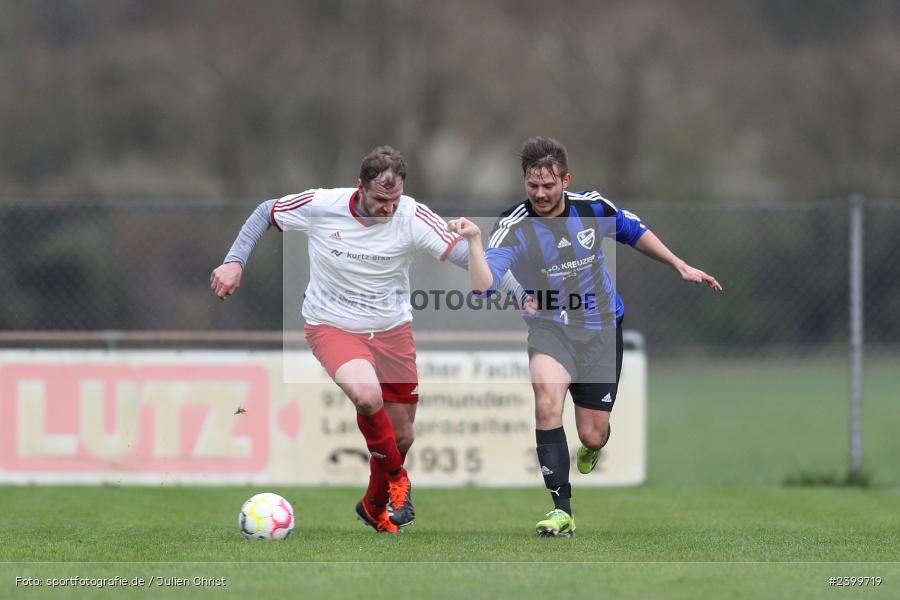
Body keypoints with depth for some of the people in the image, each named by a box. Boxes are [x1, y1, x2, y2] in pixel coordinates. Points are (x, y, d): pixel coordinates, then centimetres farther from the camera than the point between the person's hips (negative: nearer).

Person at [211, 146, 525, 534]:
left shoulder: (413, 218, -18)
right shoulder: (320, 206, -18)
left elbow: (466, 253, -24)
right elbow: (265, 213, 1)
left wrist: (523, 294, -35)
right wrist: (235, 262, -9)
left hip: (391, 330, 3)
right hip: (332, 327, -3)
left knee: (401, 437, 10)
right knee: (367, 394, -33)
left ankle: (375, 506, 43)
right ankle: (396, 478, -6)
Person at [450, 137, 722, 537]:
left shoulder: (592, 208, -8)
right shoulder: (513, 226, -18)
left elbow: (634, 232, 13)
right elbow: (483, 285, -32)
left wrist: (681, 267, 15)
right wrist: (473, 240, -48)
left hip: (600, 328, 2)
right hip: (549, 327, -2)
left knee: (592, 435, 3)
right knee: (547, 395, -34)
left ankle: (592, 447, 47)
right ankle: (561, 508, -29)